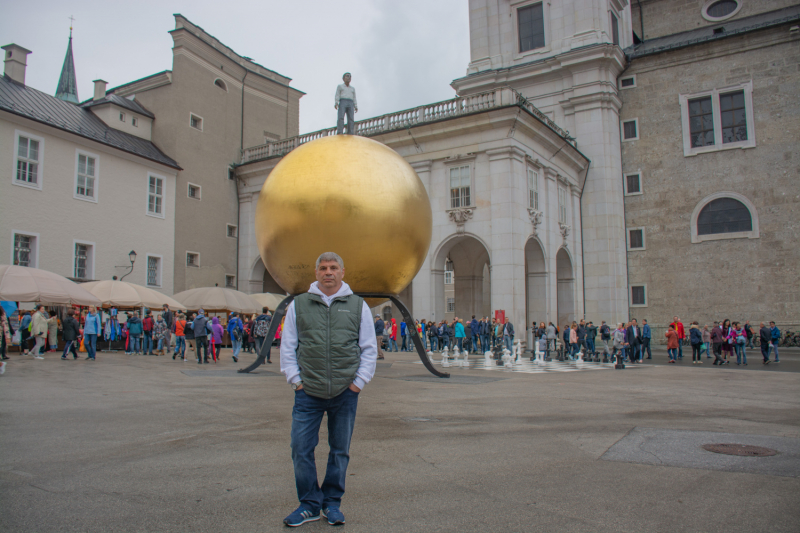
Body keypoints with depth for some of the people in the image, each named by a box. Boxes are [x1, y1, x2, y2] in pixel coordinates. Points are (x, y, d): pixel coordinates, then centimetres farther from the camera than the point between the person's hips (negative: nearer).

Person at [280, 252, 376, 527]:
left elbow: (369, 349, 8)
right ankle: (309, 504, 18)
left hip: (345, 393, 0)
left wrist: (359, 381, 0)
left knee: (340, 451, 9)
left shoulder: (358, 305, 6)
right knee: (301, 449, 0)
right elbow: (287, 347, 9)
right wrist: (295, 379, 0)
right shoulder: (298, 305, 6)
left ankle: (332, 502, 26)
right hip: (308, 393, 0)